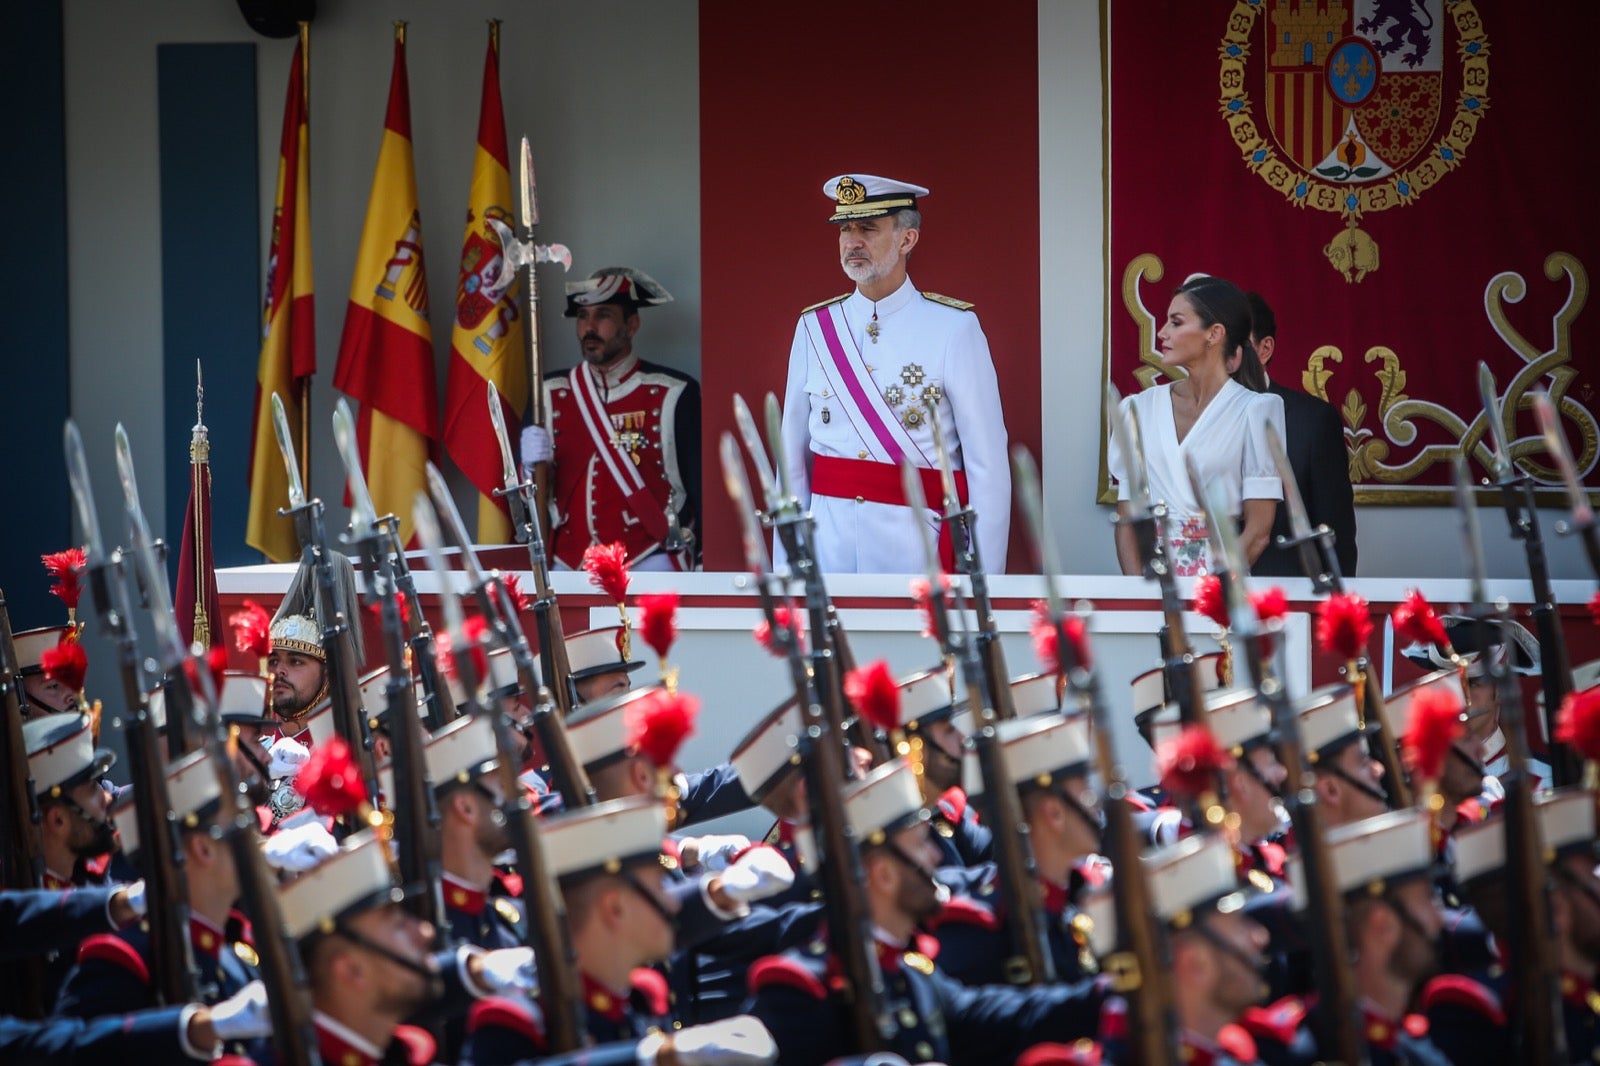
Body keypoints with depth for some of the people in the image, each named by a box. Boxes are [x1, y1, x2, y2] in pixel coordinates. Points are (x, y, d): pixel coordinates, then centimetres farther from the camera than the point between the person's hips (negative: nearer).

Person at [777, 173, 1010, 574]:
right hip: (828, 546, 3)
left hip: (916, 548, -3)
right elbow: (793, 459, 9)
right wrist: (784, 567, 5)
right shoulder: (814, 328, 7)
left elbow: (988, 465, -5)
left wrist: (985, 582, -10)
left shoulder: (953, 328, -4)